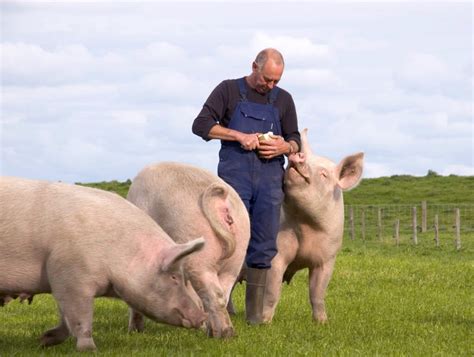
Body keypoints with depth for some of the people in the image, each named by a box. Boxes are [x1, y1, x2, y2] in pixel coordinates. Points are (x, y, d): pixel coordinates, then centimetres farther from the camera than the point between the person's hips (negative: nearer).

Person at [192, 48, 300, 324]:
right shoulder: (229, 90, 6)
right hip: (235, 173, -3)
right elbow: (201, 125, -1)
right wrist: (239, 136, -13)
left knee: (264, 245, -1)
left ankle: (255, 310, 2)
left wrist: (285, 147, -7)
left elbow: (295, 141, 18)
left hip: (270, 175, 3)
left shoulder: (283, 99, 16)